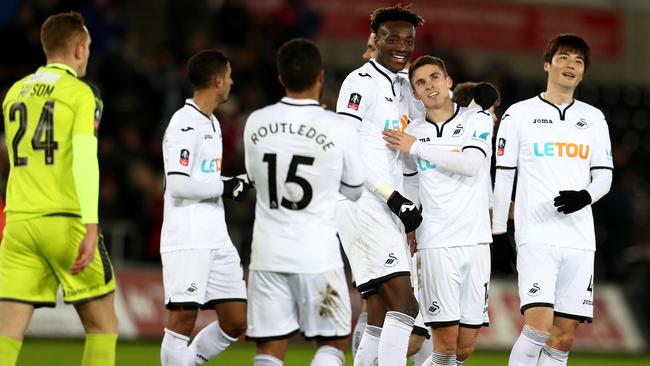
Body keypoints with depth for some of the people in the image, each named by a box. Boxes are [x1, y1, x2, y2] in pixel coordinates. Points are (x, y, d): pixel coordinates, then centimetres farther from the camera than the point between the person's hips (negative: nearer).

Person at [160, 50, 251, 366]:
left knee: (236, 322, 6)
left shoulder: (212, 123, 19)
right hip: (186, 241, -9)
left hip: (216, 240, 9)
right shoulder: (185, 124, -11)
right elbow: (178, 184, -20)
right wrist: (225, 187, -11)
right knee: (183, 320, -10)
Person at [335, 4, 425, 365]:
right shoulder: (361, 82, -7)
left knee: (381, 317, 6)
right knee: (403, 303, -18)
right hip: (363, 202, -9)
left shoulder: (403, 85, 17)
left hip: (386, 207, 9)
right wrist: (394, 197, -16)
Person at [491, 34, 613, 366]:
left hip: (579, 238, 4)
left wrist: (585, 196, -10)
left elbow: (604, 176, 12)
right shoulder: (519, 114, 5)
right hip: (536, 236, -4)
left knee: (564, 336, 0)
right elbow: (503, 177, 7)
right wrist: (496, 231, 4)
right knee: (538, 325, -20)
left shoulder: (593, 118, 14)